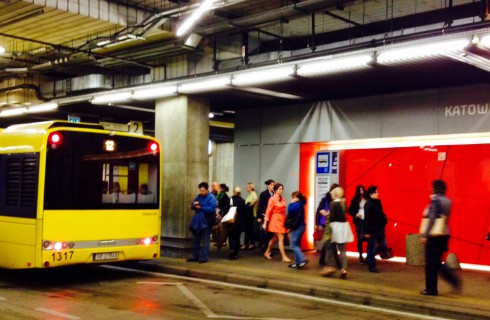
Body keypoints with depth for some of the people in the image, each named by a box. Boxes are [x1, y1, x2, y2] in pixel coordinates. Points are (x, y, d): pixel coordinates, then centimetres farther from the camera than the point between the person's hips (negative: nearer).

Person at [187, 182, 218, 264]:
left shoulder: (211, 198, -10)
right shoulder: (198, 196, 11)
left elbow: (212, 208, -23)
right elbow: (193, 206, 12)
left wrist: (201, 207, -20)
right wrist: (195, 205, -12)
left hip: (207, 221, -7)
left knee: (205, 240, -2)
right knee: (196, 238, 12)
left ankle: (204, 257, 4)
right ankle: (195, 256, 22)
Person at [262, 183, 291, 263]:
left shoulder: (282, 199, 9)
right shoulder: (272, 199, -9)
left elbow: (283, 211, 13)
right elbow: (268, 211, -10)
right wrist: (265, 223, -10)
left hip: (282, 219, 7)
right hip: (275, 219, -7)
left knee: (275, 238, 15)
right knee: (281, 238, -10)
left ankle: (267, 252, 31)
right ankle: (284, 257, -7)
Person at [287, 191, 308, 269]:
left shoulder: (297, 204, -15)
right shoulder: (300, 204, 15)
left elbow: (290, 210, -23)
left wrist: (291, 203, -10)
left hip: (297, 227, -10)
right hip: (299, 226, 10)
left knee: (294, 245, -7)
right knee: (296, 244, 13)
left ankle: (303, 260, -15)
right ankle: (297, 262, 15)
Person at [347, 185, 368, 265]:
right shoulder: (354, 200, 2)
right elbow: (349, 210, 6)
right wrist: (355, 214, -9)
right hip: (359, 221, 0)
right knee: (360, 239, 4)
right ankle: (360, 256, 12)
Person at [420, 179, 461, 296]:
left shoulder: (435, 199, -13)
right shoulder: (447, 201, 9)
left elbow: (432, 219, -18)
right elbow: (445, 218, 12)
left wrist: (425, 235, -17)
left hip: (434, 235, -8)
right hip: (444, 234, 8)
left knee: (431, 263, 3)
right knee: (437, 262, 18)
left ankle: (431, 289, 10)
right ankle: (455, 281, 10)